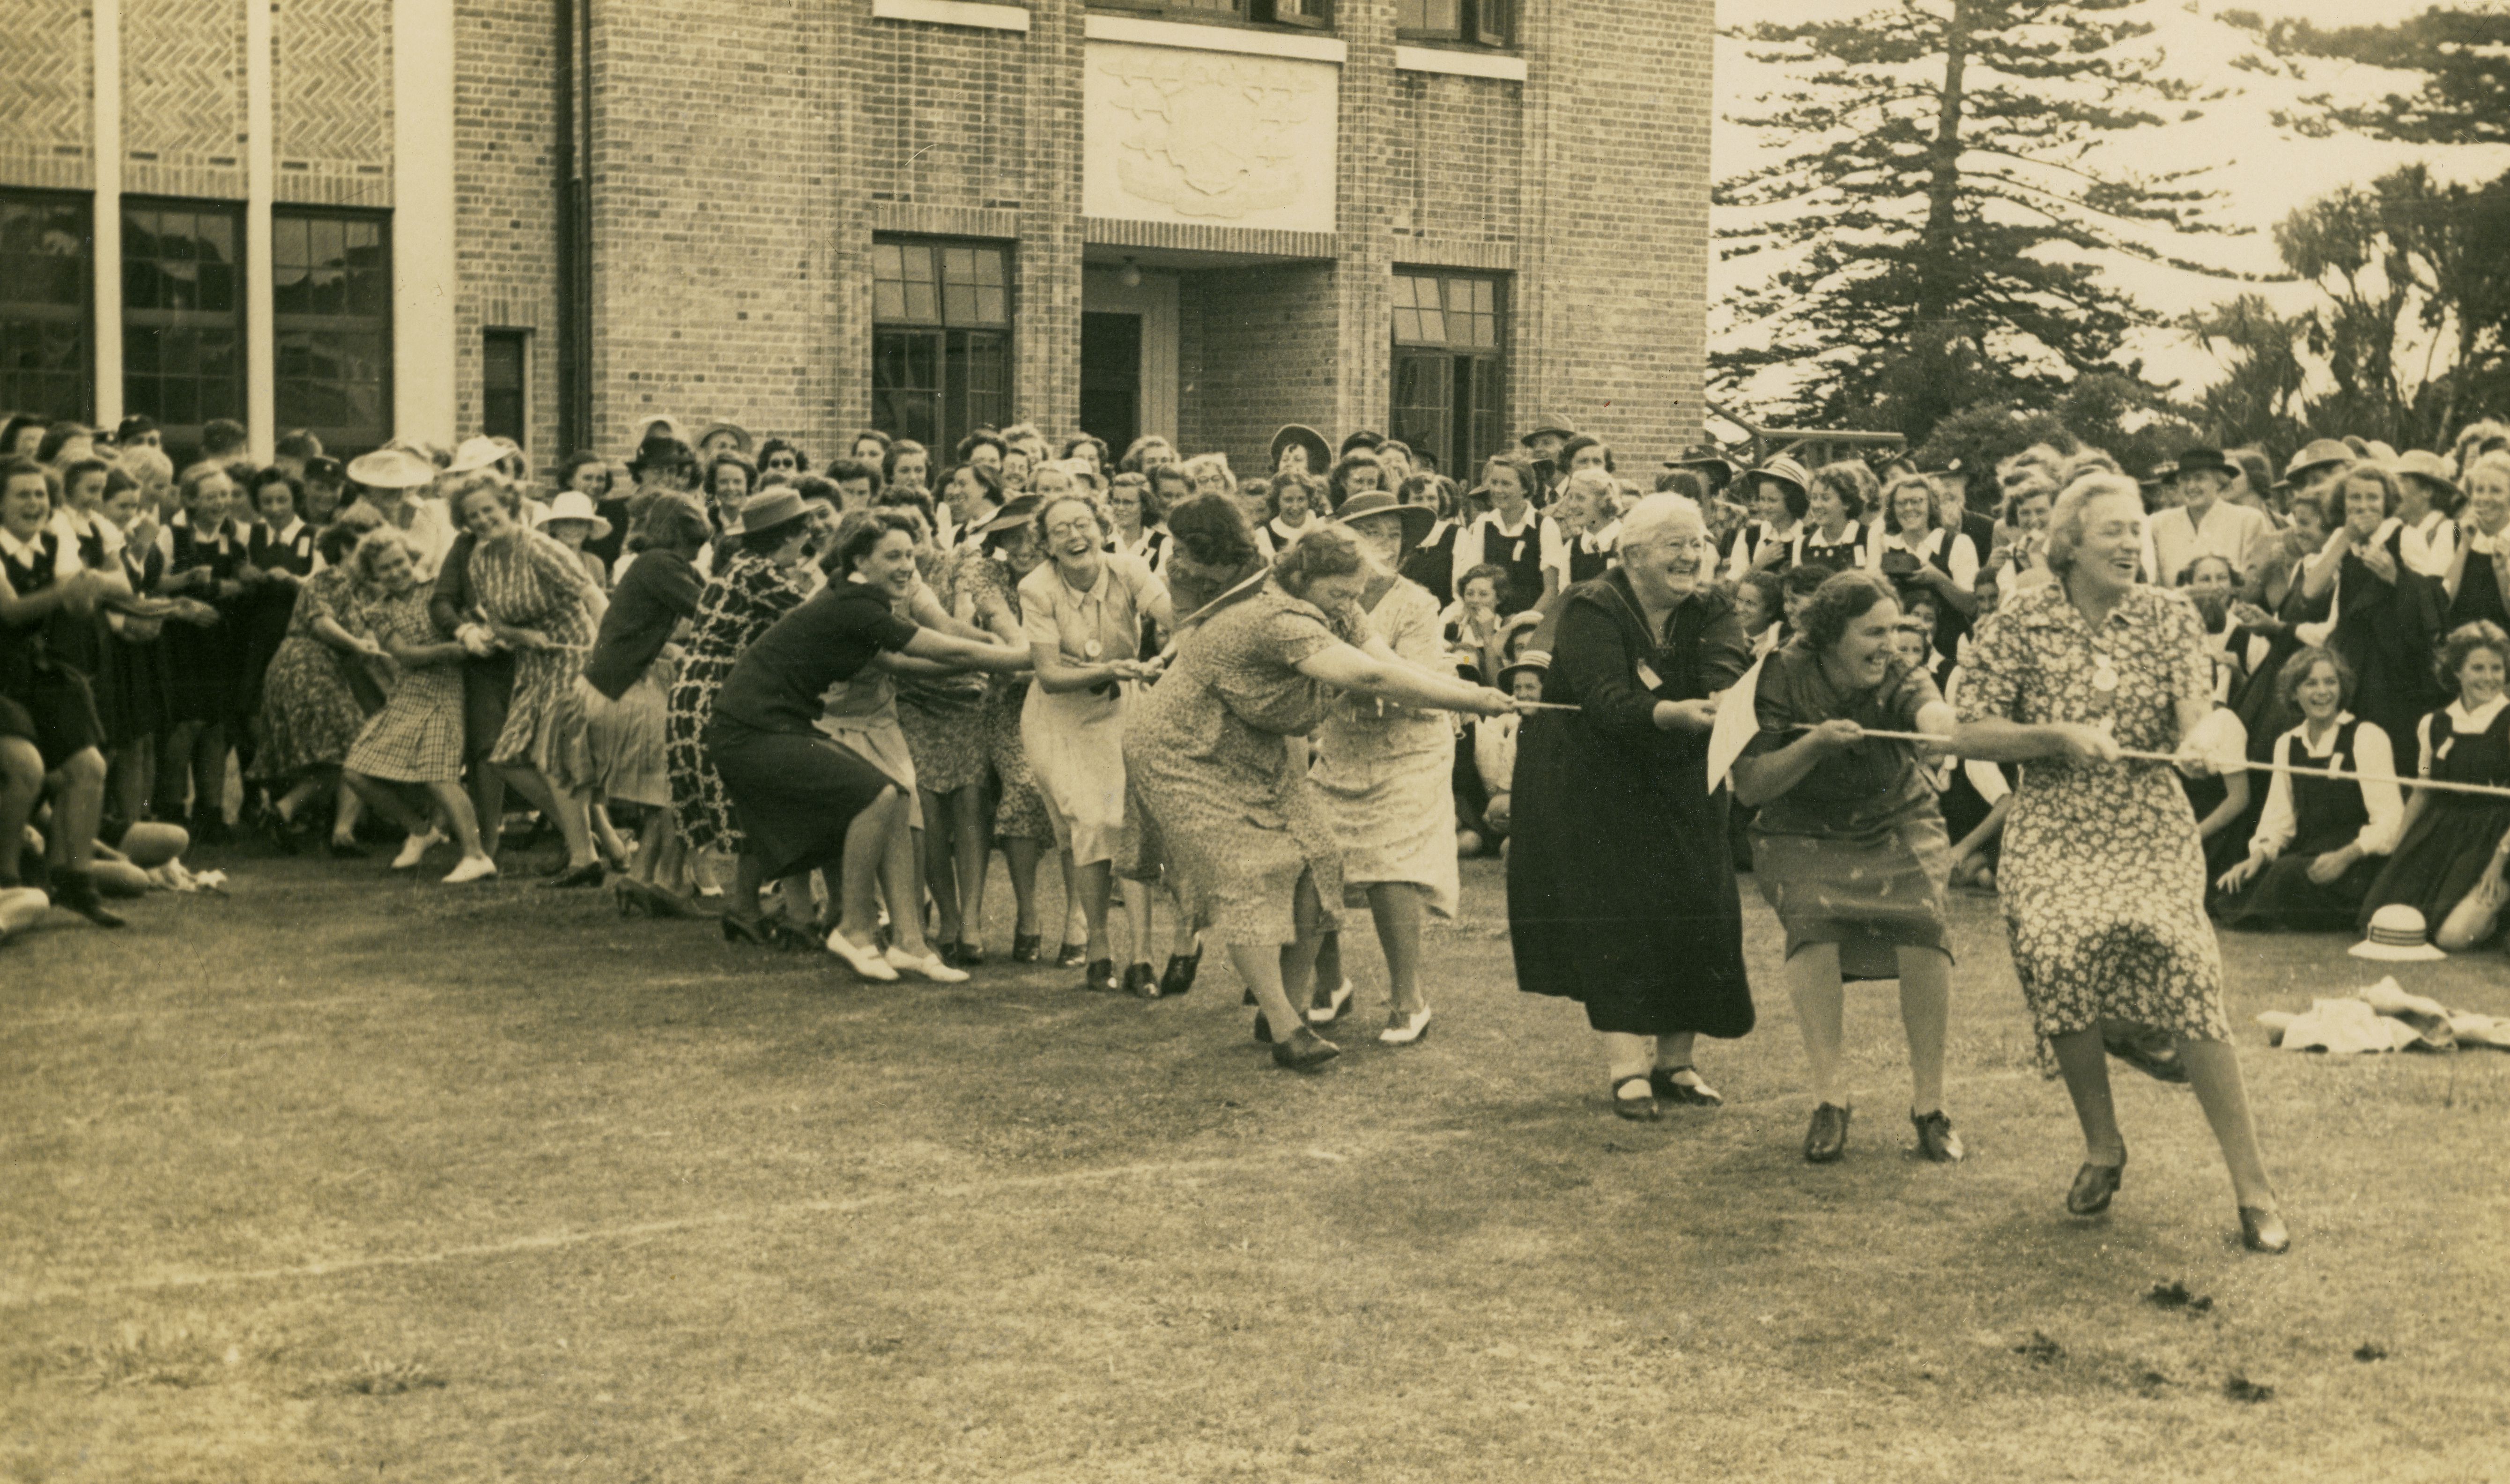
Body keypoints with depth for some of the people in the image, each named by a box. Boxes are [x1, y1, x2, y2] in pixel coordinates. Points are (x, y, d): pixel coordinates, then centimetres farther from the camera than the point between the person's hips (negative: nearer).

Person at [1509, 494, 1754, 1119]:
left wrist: (1727, 706, -43)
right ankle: (1626, 1069, -8)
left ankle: (1674, 1060, 13)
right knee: (1614, 924, -10)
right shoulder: (1592, 610, -16)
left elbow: (1729, 670, -20)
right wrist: (1675, 713, -47)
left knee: (1695, 914, 1)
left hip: (1681, 789, 5)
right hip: (1592, 788, -5)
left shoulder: (1710, 609, 0)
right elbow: (1607, 702, -30)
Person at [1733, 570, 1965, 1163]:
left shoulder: (1898, 680, -13)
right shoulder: (1782, 680, -15)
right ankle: (1830, 1097, -16)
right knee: (1813, 926, -29)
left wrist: (1940, 720, -64)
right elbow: (1748, 787, -18)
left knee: (1924, 928, -24)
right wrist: (1814, 744, -34)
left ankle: (1929, 1103, -9)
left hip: (1898, 829, 1)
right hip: (1804, 838, -1)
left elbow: (1931, 709, -39)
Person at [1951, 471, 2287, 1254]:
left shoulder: (2169, 616, 5)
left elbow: (2198, 708, -7)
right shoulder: (2018, 623, 0)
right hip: (2051, 830, 0)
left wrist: (2197, 740, -30)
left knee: (2178, 961, -19)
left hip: (2151, 827, 0)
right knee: (2059, 950, -19)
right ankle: (2102, 1144, 9)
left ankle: (2253, 1183, -9)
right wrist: (2062, 736, -15)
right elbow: (1971, 734, -2)